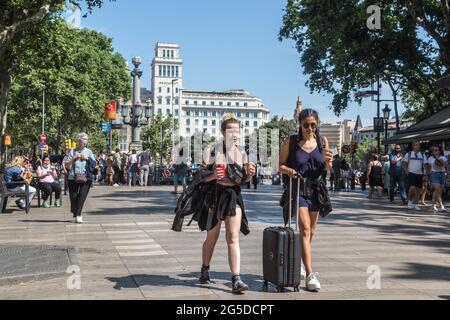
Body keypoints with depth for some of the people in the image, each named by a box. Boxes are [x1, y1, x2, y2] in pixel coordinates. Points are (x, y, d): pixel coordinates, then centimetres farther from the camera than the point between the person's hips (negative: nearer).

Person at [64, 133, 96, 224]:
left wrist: (88, 158, -6)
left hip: (86, 178, 0)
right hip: (73, 178, 1)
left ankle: (78, 215, -11)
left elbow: (94, 165, 8)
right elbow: (66, 165, 6)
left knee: (82, 196, -11)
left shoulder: (89, 152, 14)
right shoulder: (73, 152, 11)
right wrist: (73, 158, -8)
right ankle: (77, 214, 21)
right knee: (73, 196, 1)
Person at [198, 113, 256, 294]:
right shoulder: (211, 151, -4)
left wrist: (250, 174, -8)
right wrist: (213, 175, -23)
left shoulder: (241, 153, 6)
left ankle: (236, 279, -12)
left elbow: (243, 180, 13)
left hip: (234, 197, 2)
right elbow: (201, 175, -4)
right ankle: (205, 270, 36)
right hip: (215, 196, -2)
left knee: (233, 238, -9)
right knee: (212, 238, 13)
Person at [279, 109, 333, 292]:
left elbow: (327, 168, 8)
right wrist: (288, 170, -22)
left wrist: (328, 162, -14)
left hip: (315, 188, 5)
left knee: (311, 232, 15)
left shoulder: (322, 141, 3)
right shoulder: (290, 142, -6)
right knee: (305, 229, -17)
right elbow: (280, 165, -2)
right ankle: (310, 274, -18)